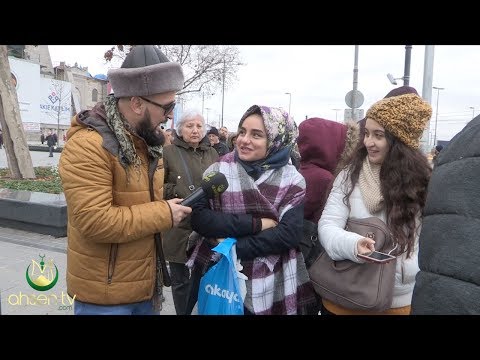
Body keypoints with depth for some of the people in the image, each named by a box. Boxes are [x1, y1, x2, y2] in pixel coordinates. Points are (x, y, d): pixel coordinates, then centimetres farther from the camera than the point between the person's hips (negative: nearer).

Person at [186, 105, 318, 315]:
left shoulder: (292, 180, -5)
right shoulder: (218, 171, -4)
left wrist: (233, 247, -20)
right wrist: (256, 224, -20)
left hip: (271, 285, 0)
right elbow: (198, 218, -14)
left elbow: (290, 234, -15)